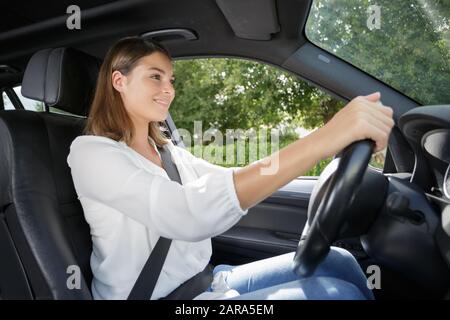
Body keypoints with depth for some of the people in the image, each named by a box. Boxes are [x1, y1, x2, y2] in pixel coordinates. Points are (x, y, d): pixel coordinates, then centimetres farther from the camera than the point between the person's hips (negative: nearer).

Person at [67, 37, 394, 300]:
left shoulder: (168, 151, 9)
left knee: (337, 263, -4)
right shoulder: (90, 152, -16)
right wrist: (324, 138, -39)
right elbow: (188, 214, -34)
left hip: (204, 280, 7)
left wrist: (333, 142, -1)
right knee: (338, 292, -18)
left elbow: (240, 184, 8)